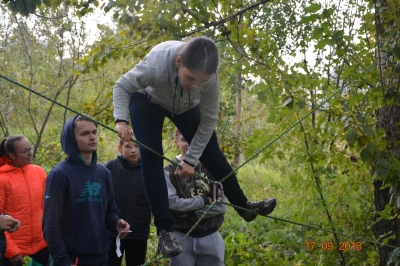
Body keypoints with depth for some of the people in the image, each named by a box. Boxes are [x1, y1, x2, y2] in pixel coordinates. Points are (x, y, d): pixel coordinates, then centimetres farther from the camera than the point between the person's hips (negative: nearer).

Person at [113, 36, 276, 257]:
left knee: (211, 154, 4)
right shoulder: (156, 64, -45)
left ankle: (243, 206, 25)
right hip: (147, 101, -2)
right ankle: (165, 229, -14)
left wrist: (191, 159, -23)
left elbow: (208, 121, -22)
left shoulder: (210, 79, -36)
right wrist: (121, 120, -45)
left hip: (186, 106, 2)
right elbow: (122, 86, -28)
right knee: (150, 156, -19)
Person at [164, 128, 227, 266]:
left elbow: (221, 205, -4)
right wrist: (204, 200, -10)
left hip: (210, 237, 2)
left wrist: (189, 213, -11)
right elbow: (170, 203, -15)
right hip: (181, 238, -2)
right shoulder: (169, 171, -2)